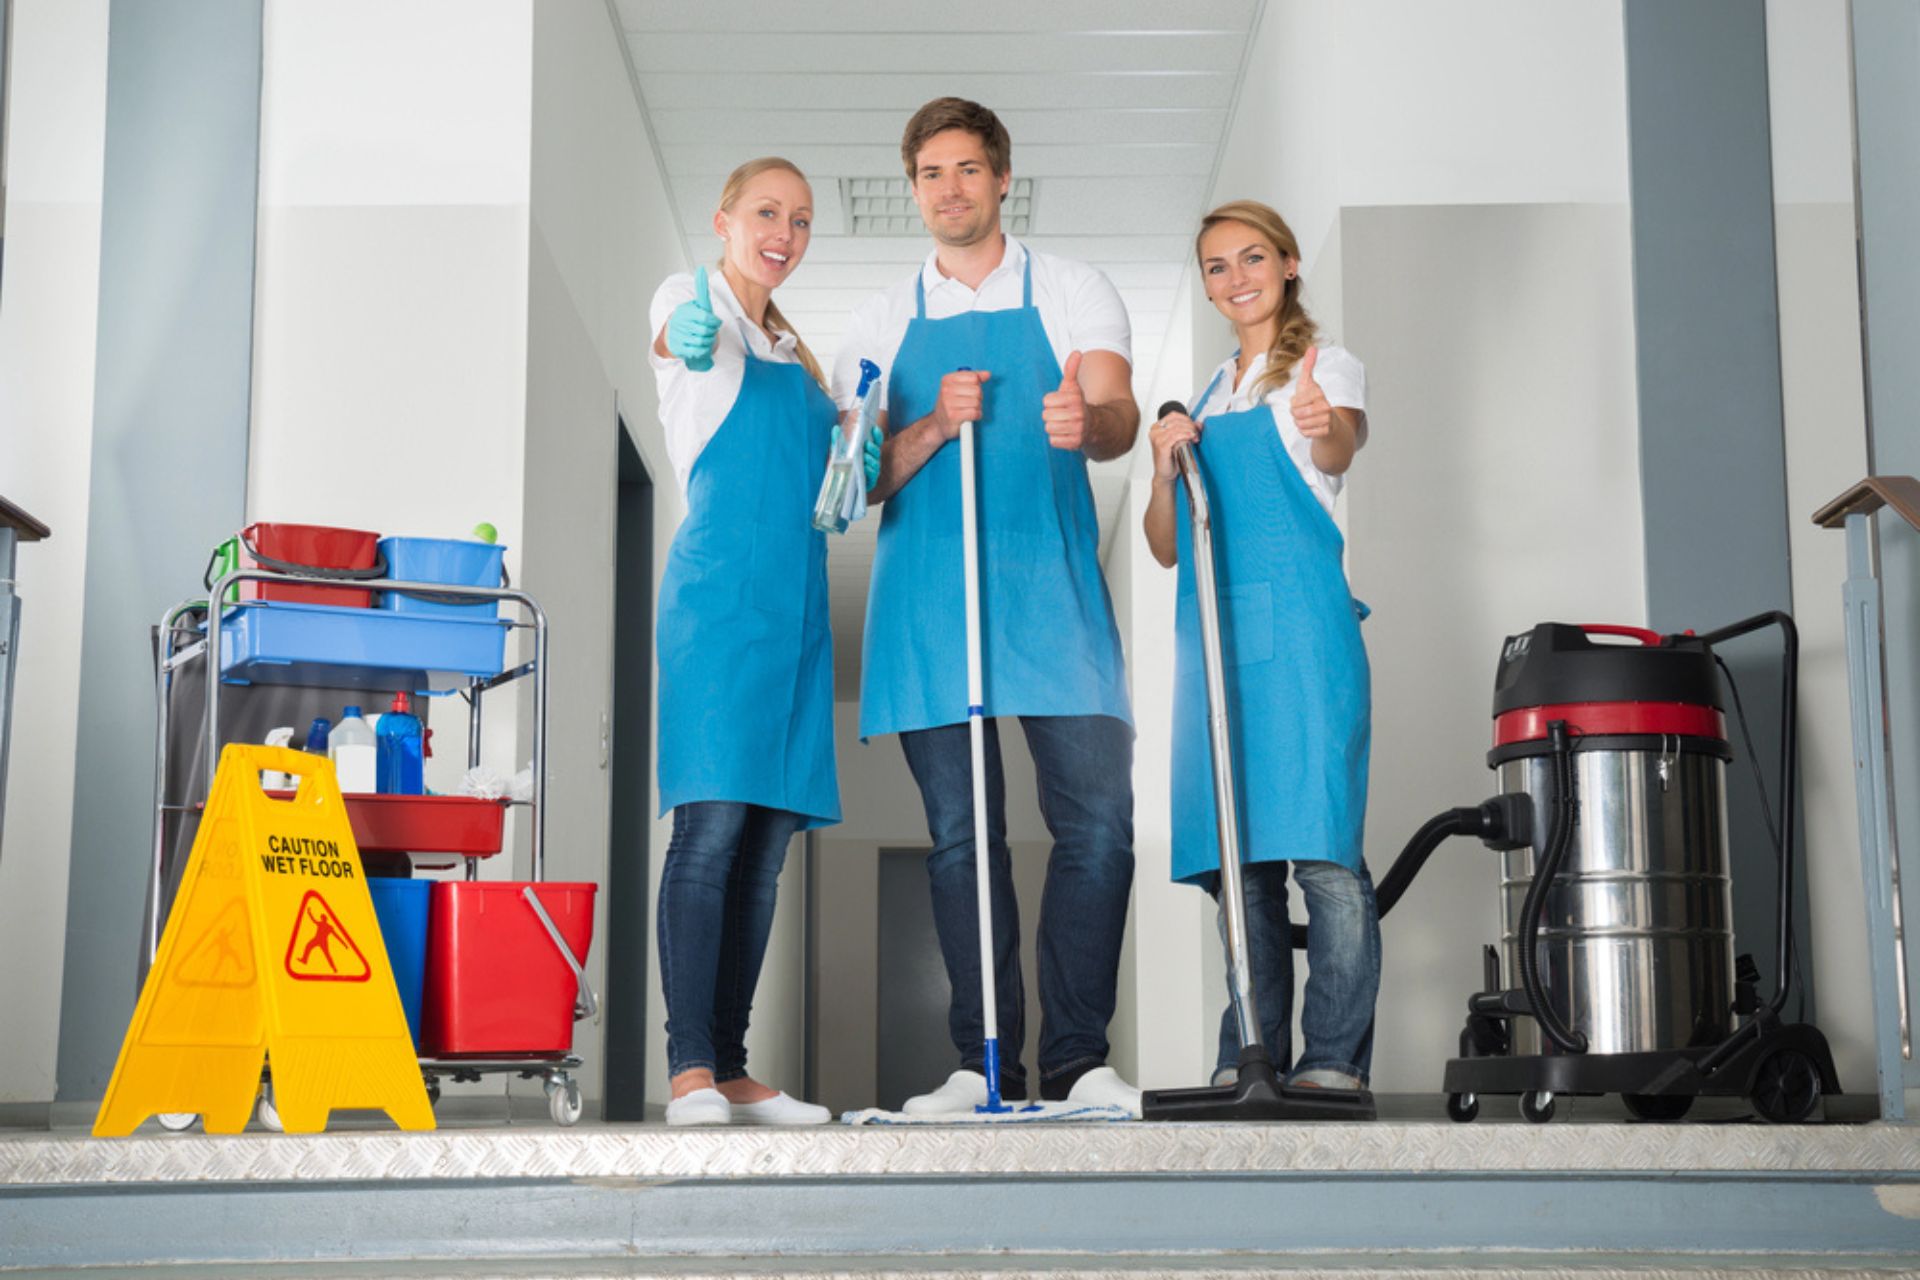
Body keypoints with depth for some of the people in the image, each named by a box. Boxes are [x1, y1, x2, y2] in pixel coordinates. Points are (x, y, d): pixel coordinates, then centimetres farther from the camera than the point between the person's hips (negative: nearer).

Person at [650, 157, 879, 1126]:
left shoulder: (795, 351, 24)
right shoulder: (693, 301, 3)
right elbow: (680, 336, -23)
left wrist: (852, 463, 4)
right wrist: (692, 338, -46)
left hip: (796, 601, 7)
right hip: (718, 590, -7)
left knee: (770, 835, 4)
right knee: (712, 821, -14)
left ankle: (732, 1070, 8)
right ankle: (689, 1071, -14)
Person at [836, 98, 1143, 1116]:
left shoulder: (1073, 293, 9)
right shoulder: (881, 323, 14)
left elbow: (1119, 420, -7)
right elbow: (861, 481, 9)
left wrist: (1086, 421, -31)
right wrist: (935, 428, -10)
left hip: (1050, 587, -1)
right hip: (927, 592, 1)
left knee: (1098, 817, -10)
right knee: (959, 830, 1)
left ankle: (1075, 1061, -2)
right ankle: (983, 1064, 7)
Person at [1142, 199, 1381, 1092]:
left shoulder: (1326, 369, 6)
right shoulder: (1205, 398, 23)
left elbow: (1339, 451, -19)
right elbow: (1165, 548, 18)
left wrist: (1326, 430, -43)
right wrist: (1164, 469, -2)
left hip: (1297, 622, -6)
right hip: (1212, 631, 6)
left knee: (1316, 840, -13)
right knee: (1237, 852, 3)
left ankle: (1334, 1059, -11)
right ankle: (1251, 1061, 6)